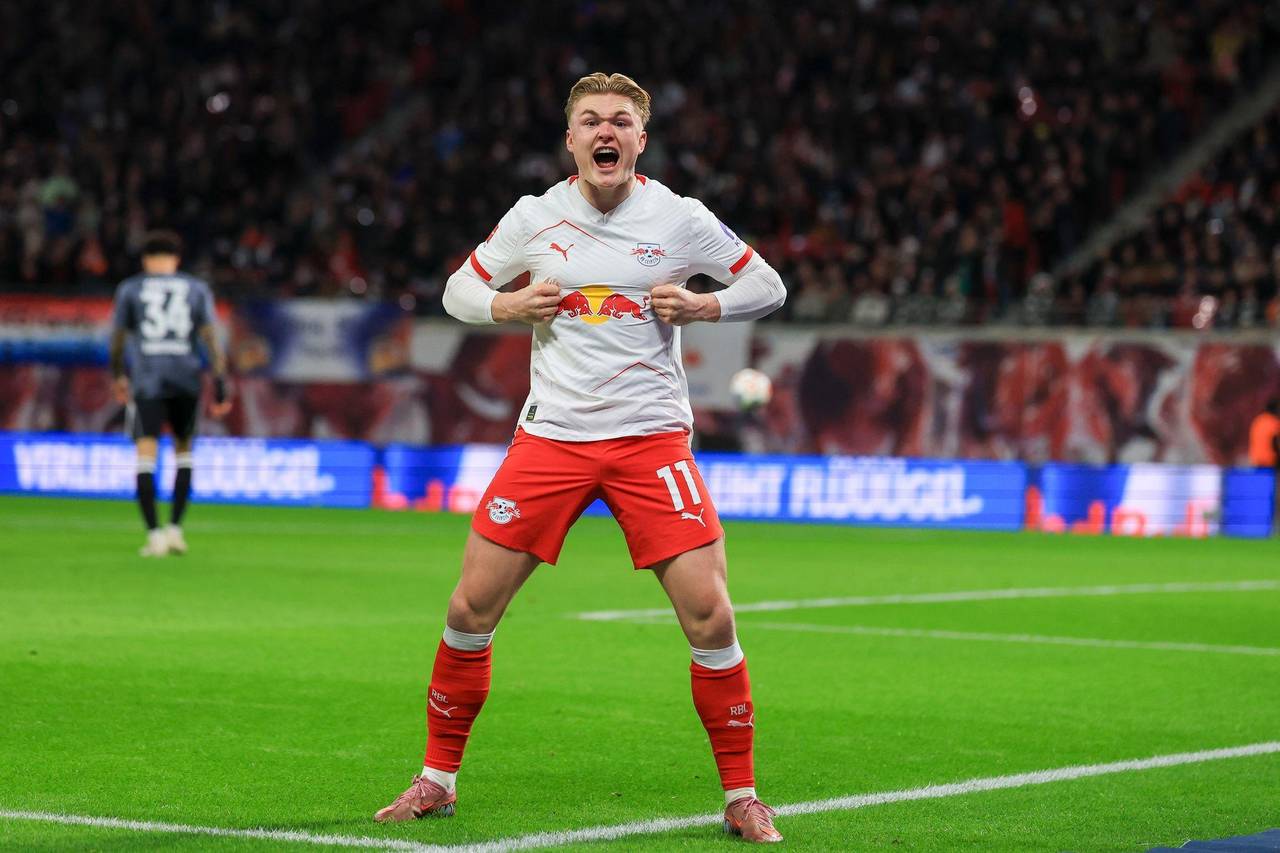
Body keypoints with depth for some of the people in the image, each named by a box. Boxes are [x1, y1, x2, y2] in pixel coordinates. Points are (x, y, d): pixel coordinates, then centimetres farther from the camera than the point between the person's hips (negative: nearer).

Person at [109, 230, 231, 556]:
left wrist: (118, 377, 26)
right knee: (183, 450, 19)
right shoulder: (198, 289, 10)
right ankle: (175, 527, 11)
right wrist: (220, 385, 0)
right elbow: (211, 336, 2)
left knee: (145, 456, -5)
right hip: (186, 380, 2)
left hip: (146, 380, -2)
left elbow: (117, 338, 10)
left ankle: (154, 534, -18)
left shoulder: (130, 289, 8)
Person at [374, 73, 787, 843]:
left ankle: (742, 796, 3)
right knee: (472, 608, -2)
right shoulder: (534, 217, 4)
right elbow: (458, 291, 14)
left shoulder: (679, 218, 0)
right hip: (551, 434, 2)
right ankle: (439, 778, 16)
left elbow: (769, 287, 8)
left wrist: (701, 305, -10)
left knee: (709, 615, -12)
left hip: (653, 438, -2)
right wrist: (507, 305, -7)